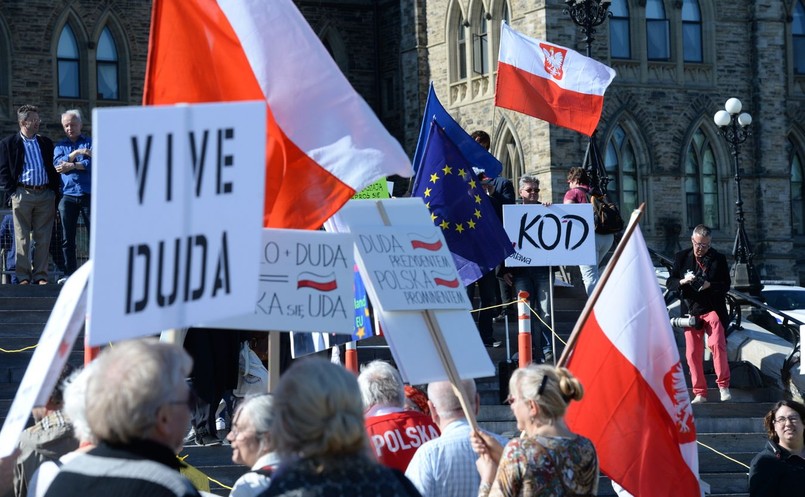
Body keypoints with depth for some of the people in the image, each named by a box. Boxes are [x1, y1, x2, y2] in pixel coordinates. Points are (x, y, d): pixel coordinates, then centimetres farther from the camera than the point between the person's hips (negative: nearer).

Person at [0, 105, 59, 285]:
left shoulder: (46, 143, 15)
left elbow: (53, 169, 17)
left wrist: (54, 192, 8)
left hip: (45, 195, 3)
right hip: (22, 194, -3)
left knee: (43, 239, 2)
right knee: (22, 238, -1)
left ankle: (40, 275, 6)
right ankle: (23, 276, 2)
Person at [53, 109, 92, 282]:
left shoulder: (91, 143, 9)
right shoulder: (60, 145, 16)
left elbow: (93, 164, -7)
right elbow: (58, 164, -3)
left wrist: (72, 166, -8)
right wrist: (77, 153, -10)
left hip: (88, 195, -2)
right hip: (68, 195, 2)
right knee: (67, 238, 2)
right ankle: (69, 274, 5)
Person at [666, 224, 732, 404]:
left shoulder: (718, 259, 4)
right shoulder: (681, 257, 8)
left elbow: (725, 285, 2)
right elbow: (670, 283, 7)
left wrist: (709, 285, -17)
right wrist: (683, 282, -14)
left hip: (712, 309, -2)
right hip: (691, 311, 2)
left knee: (717, 343, -21)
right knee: (693, 353, 1)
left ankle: (723, 385, -9)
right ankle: (699, 393, 8)